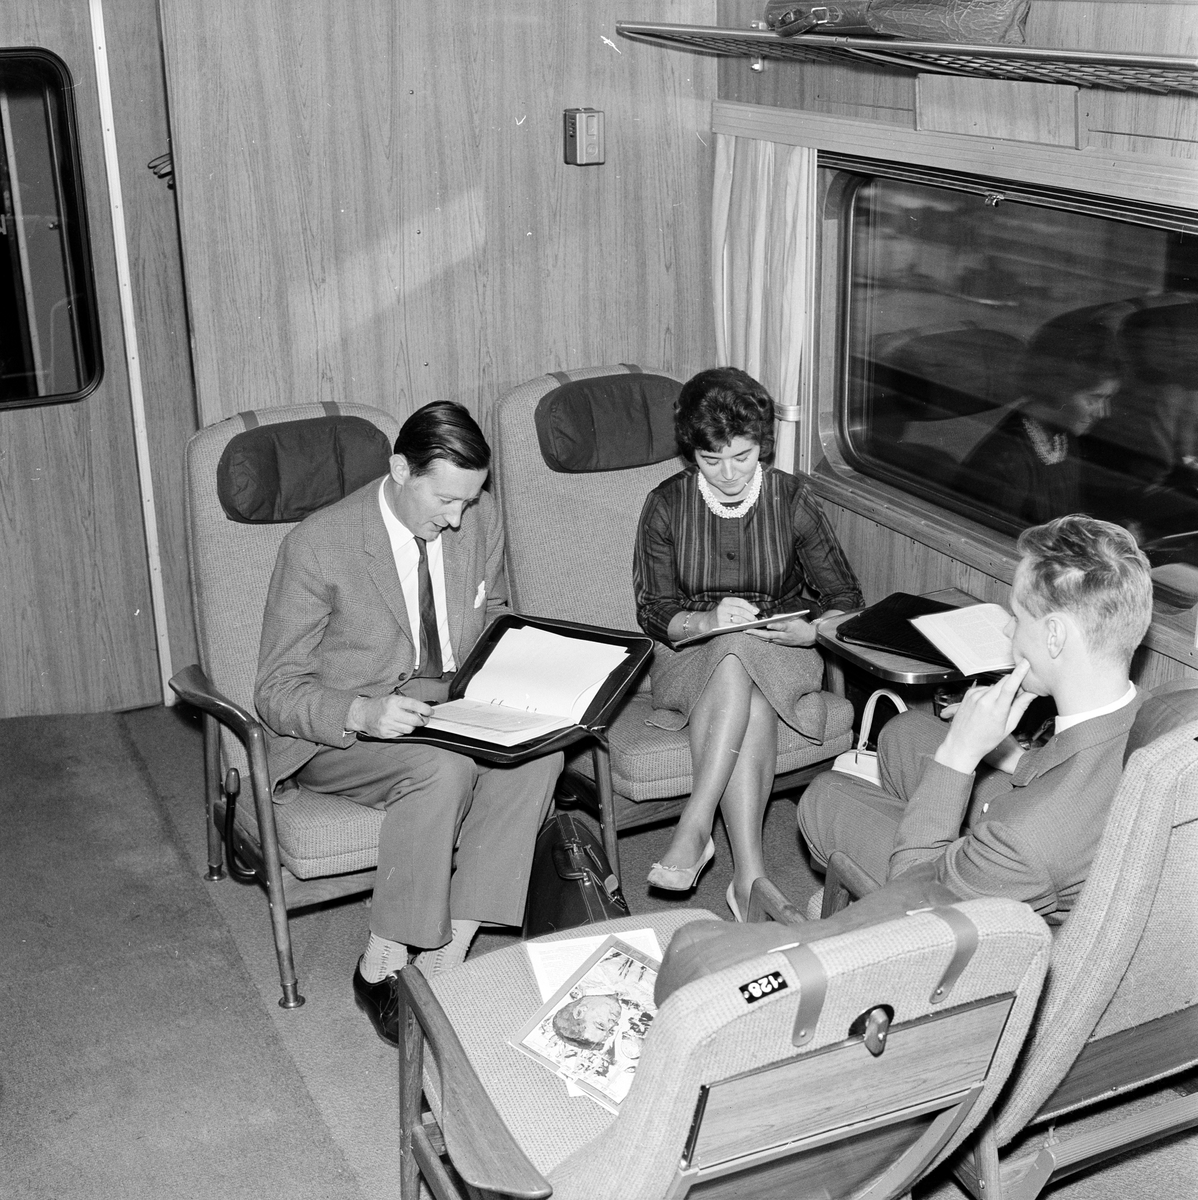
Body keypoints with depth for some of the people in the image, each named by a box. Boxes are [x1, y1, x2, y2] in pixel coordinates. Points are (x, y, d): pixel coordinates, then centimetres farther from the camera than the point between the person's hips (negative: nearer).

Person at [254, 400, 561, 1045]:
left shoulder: (479, 518, -2)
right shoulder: (319, 544, -18)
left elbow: (494, 622, 16)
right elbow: (276, 690, -15)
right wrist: (364, 712, -35)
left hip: (454, 711, 5)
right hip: (337, 730, -5)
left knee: (539, 753, -25)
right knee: (444, 769, -35)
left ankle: (446, 956, -20)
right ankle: (381, 965, -18)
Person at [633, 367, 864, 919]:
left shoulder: (792, 499, -3)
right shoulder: (666, 505, -3)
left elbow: (845, 597, 1)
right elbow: (652, 611, -1)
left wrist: (808, 630, -22)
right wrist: (707, 620, -22)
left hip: (780, 658, 0)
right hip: (692, 657, 0)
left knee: (736, 656, -37)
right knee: (751, 705, -35)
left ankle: (695, 825, -39)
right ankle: (750, 873, -39)